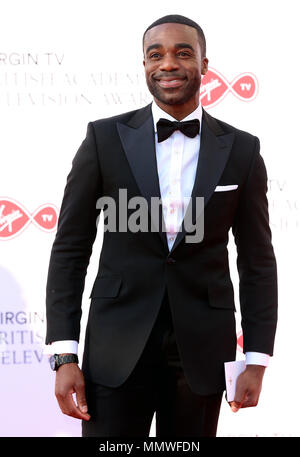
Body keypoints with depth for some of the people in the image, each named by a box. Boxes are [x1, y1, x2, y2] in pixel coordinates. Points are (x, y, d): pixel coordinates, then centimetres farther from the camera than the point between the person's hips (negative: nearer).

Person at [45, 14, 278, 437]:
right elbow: (70, 249, 2)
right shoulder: (104, 138, 1)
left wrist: (257, 360, 2)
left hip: (202, 349, 1)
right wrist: (64, 356, -5)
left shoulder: (242, 150, 4)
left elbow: (258, 260, 7)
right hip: (117, 349, -1)